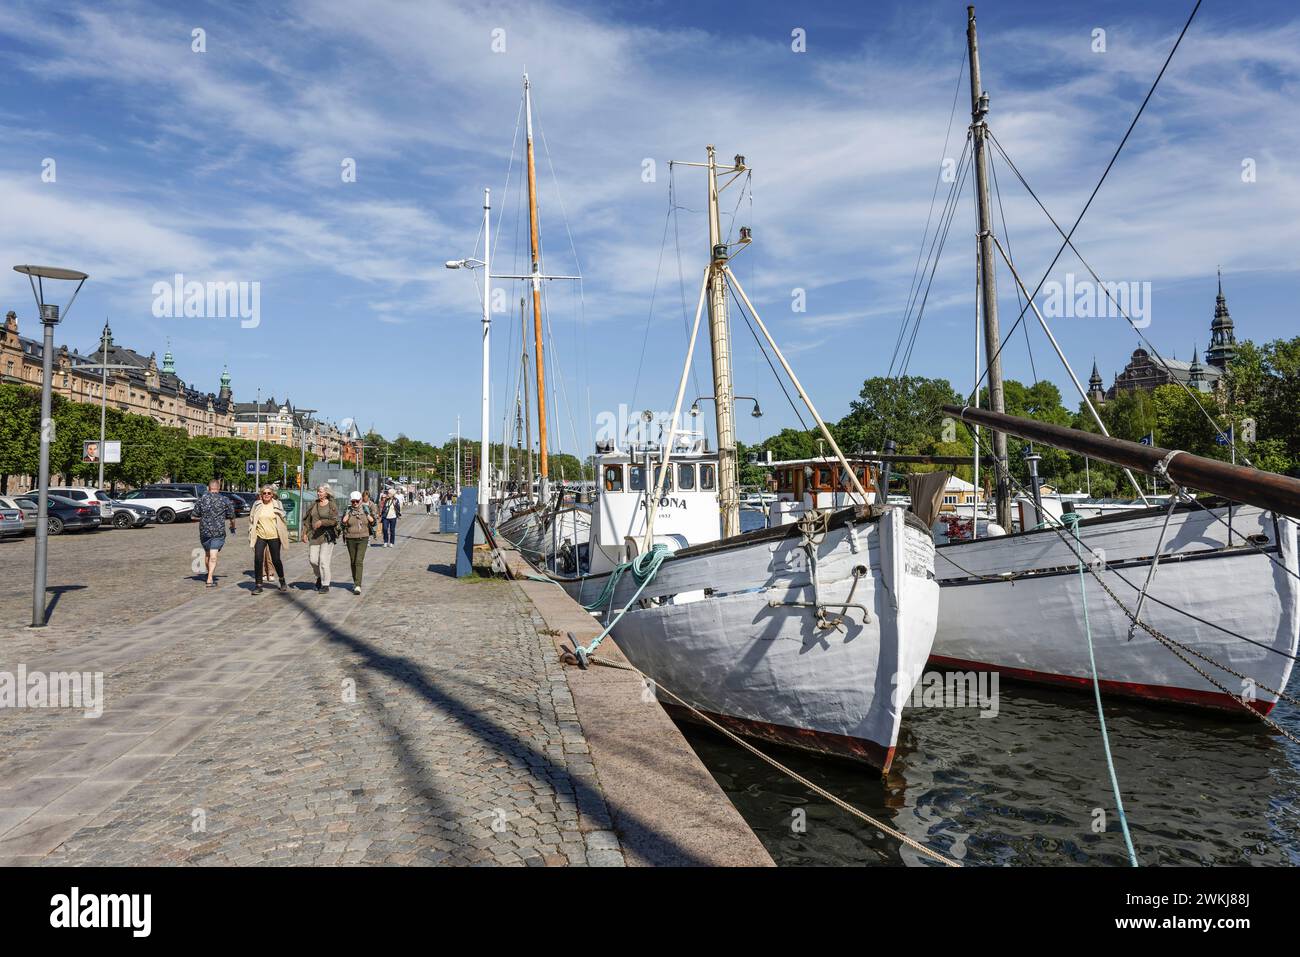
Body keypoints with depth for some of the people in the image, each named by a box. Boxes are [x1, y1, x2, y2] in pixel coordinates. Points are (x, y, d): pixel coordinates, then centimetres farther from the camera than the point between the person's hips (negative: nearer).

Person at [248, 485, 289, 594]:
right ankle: (258, 585, -1)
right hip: (260, 536, 1)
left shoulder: (277, 504, 2)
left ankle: (282, 581, 27)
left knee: (276, 560, 4)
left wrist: (285, 535, 4)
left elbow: (283, 519, 8)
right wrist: (251, 535, 7)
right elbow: (251, 520, 12)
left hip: (274, 536, -1)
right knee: (258, 560, -9)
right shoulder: (257, 505, 5)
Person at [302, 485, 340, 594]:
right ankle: (319, 577, 30)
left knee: (323, 560, -7)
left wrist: (322, 522, -24)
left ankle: (325, 585, 1)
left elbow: (334, 520, -12)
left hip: (327, 536, -5)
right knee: (312, 559, 1)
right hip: (314, 535, 5)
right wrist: (305, 532, 5)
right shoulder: (314, 505, 11)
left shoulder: (332, 506, -3)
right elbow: (307, 519, 14)